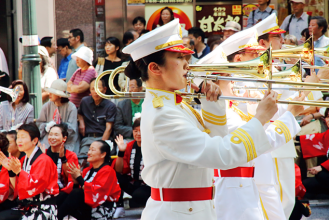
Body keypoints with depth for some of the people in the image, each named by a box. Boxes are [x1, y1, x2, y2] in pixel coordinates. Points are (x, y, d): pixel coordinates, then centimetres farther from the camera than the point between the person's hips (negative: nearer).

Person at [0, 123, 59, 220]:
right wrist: (10, 169, 1)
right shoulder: (23, 161, 14)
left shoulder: (44, 160, -9)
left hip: (43, 209, -8)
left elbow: (35, 187, -20)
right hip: (25, 207, 8)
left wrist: (18, 172, -25)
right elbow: (17, 189, 13)